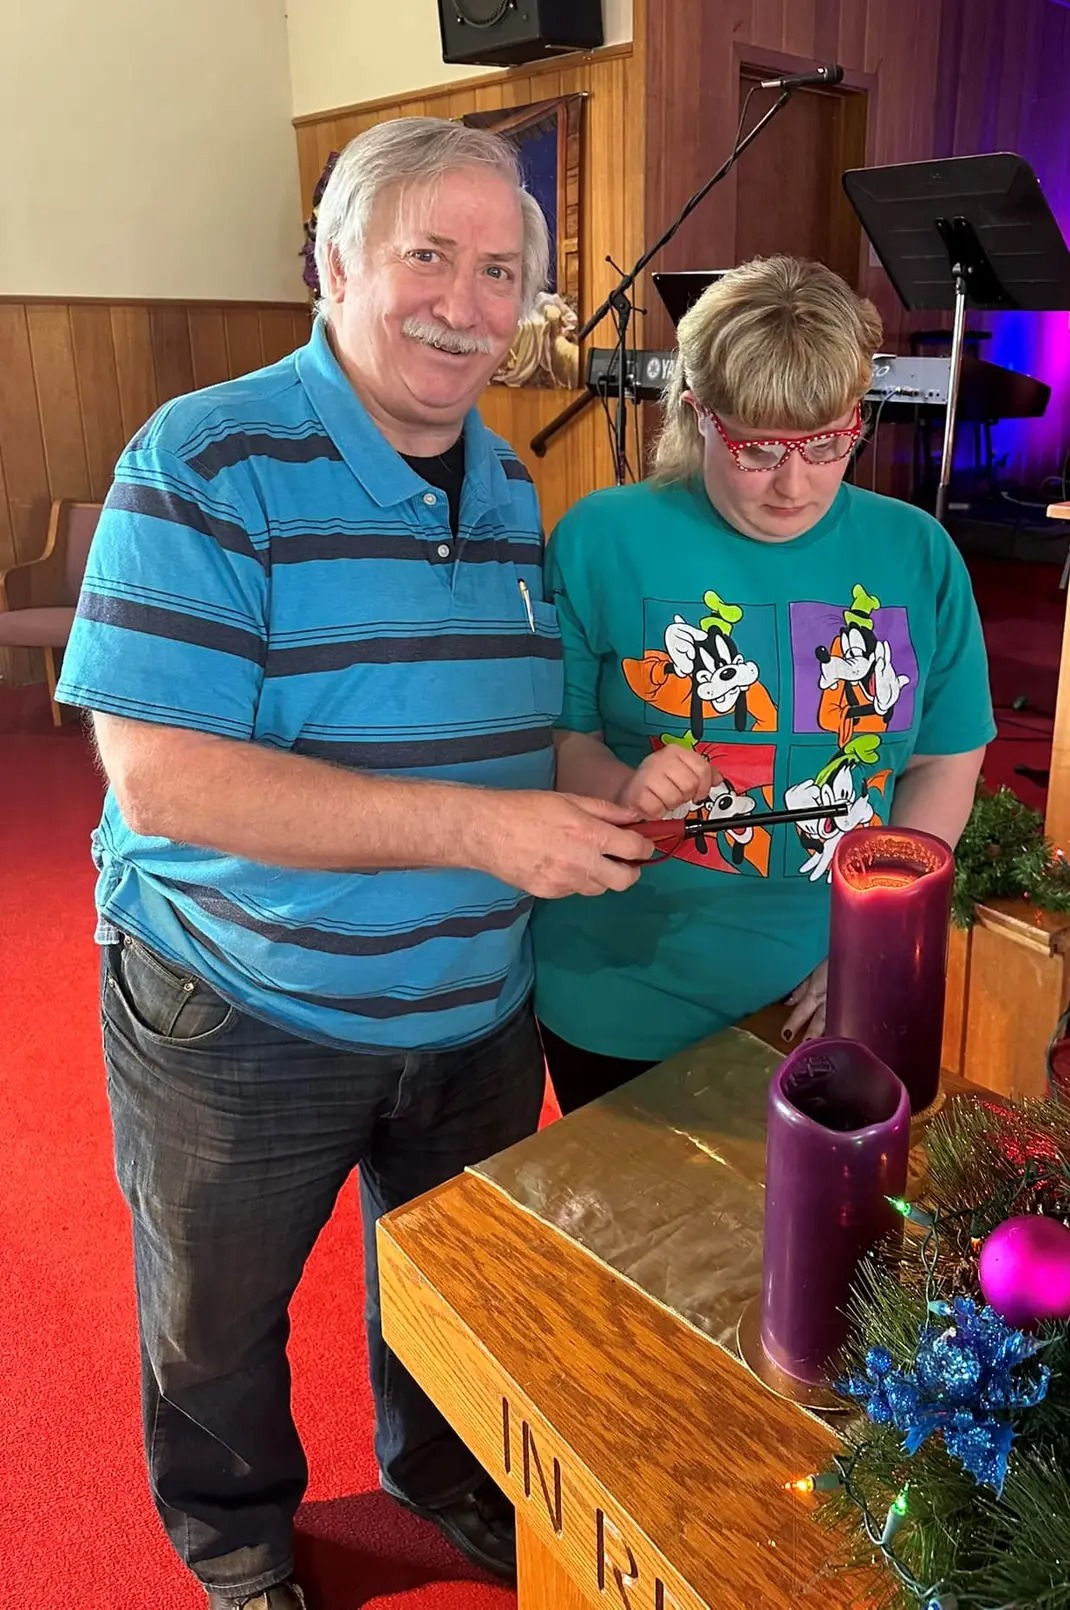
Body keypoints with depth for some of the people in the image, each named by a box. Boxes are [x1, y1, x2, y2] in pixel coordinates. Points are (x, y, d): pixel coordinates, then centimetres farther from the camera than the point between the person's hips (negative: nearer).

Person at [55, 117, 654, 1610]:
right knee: (217, 1319, 20)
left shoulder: (512, 489, 3)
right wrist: (476, 828, -30)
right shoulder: (208, 463, -19)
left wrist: (624, 783, -4)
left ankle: (444, 1474, 58)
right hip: (241, 1019, -5)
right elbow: (160, 776, -27)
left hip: (477, 1010, 6)